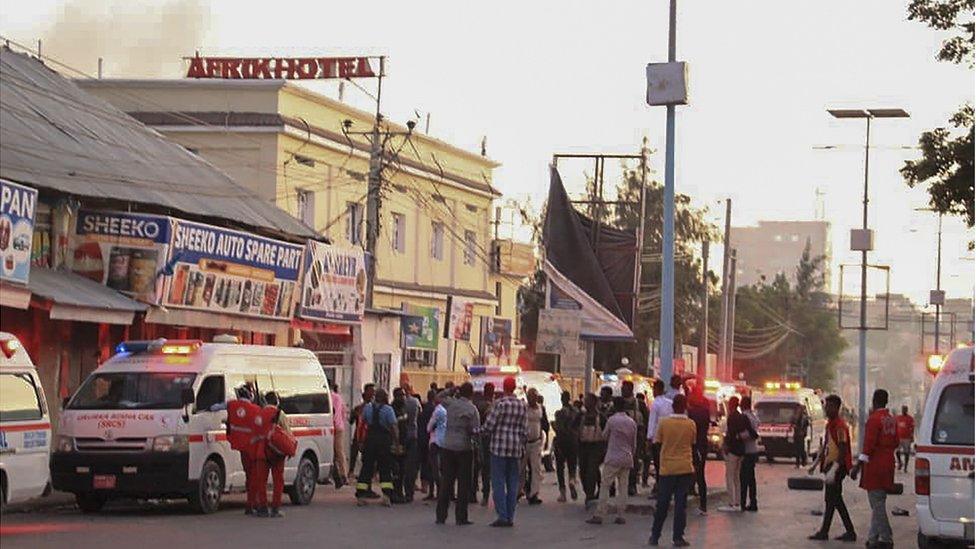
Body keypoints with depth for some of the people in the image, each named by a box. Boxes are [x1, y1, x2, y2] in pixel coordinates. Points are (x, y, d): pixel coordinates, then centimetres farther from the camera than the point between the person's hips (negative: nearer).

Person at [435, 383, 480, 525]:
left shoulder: (450, 403, -1)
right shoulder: (472, 409, -9)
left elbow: (439, 397, 19)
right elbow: (476, 430, -10)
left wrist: (451, 390, 16)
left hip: (447, 448, 3)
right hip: (464, 448, -3)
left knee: (446, 482, 9)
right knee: (464, 484, 3)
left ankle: (441, 515, 10)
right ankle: (461, 517, 2)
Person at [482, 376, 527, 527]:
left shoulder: (500, 403, -11)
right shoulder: (522, 405, 7)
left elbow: (489, 425, -10)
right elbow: (523, 429, 11)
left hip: (500, 446, -5)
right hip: (515, 447, 5)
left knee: (498, 481, -2)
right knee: (512, 482, 9)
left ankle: (502, 516, -6)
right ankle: (510, 517, 10)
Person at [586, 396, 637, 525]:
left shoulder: (612, 420, -8)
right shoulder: (632, 422, 6)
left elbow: (604, 436, 5)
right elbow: (634, 443, 13)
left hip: (613, 458, -5)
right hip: (627, 458, 5)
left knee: (605, 486, -2)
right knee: (622, 488, 7)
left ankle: (599, 515, -5)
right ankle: (620, 516, 4)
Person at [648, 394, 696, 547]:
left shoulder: (664, 422, -7)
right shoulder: (690, 424, -4)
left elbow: (657, 441, 1)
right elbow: (693, 442, 8)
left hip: (667, 468, 0)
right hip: (685, 468, 0)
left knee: (662, 504, 9)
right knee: (680, 504, 2)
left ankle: (655, 536, 14)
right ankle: (678, 537, 1)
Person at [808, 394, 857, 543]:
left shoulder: (840, 426, -17)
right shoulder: (830, 424, 13)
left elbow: (843, 451, -22)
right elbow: (825, 446, 22)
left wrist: (833, 470, -27)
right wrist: (816, 463, 19)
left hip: (837, 466, -10)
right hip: (830, 465, 10)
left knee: (830, 499, -4)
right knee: (836, 499, 11)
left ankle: (824, 532, 2)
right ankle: (850, 531, 15)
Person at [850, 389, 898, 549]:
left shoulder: (874, 419, -15)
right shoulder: (891, 420, 10)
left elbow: (868, 445, -20)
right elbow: (896, 442, 16)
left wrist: (858, 466, -18)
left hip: (875, 466, -8)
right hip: (888, 466, 8)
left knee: (877, 504, -5)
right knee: (878, 504, 14)